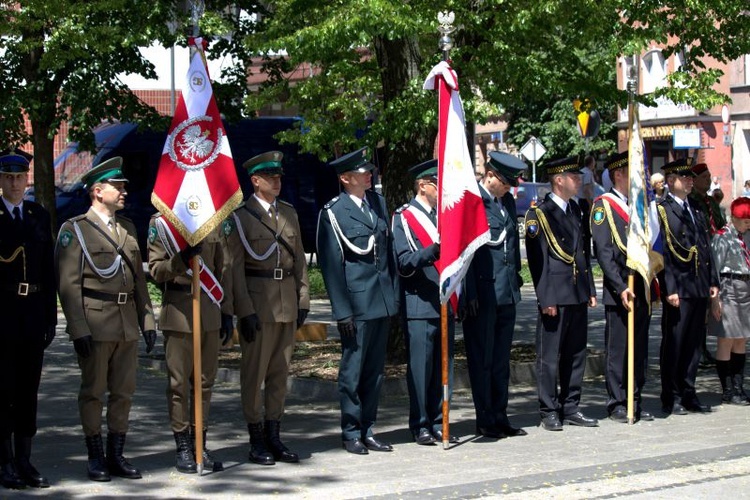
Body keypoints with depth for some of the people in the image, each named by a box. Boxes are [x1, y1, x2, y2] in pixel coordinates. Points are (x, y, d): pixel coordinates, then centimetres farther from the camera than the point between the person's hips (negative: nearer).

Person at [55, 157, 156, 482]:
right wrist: (79, 329, -14)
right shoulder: (75, 229, -4)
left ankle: (116, 456, 16)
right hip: (95, 323, -6)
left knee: (124, 391, 7)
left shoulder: (128, 228, 15)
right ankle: (96, 457, 11)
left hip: (127, 323, 6)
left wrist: (147, 319, 12)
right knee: (93, 392, 2)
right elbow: (68, 284, -8)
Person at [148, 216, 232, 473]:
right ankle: (183, 448, 7)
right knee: (179, 382, 0)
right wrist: (183, 258, -24)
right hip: (178, 310, -4)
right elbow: (156, 270, -6)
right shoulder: (161, 222, -2)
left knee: (205, 380, 7)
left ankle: (200, 444, 15)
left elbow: (223, 268, 12)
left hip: (210, 310, 4)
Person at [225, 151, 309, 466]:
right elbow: (234, 267, -8)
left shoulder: (289, 213, 13)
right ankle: (257, 441, 6)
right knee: (254, 372, -1)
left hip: (287, 303, 6)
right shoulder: (240, 216, -4)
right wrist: (245, 310, -13)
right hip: (257, 302, -6)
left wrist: (303, 299, 9)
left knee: (280, 371, 9)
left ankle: (274, 438, 16)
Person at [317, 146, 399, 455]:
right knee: (352, 369, 2)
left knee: (374, 370, 11)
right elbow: (331, 264, -9)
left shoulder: (378, 203, 12)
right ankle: (351, 433, 12)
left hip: (382, 300, 6)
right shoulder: (333, 212, -8)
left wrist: (395, 294, 12)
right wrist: (342, 311, -12)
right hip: (357, 302, -6)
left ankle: (368, 431, 19)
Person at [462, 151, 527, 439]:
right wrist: (470, 294, -17)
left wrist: (516, 279, 16)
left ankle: (500, 418, 19)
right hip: (482, 293, -7)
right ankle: (485, 421, 8)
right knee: (482, 359, 1)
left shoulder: (508, 202, 14)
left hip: (507, 293, 7)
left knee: (501, 360, 12)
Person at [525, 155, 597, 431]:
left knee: (576, 354, 11)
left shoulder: (576, 210, 15)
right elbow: (537, 259, -12)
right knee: (549, 356, -1)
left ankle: (571, 408, 19)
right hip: (555, 295, -7)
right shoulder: (539, 213, -8)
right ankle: (549, 412, 6)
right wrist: (546, 299, -16)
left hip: (578, 295, 7)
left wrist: (590, 289, 14)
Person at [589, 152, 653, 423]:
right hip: (619, 291, -7)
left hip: (642, 289, 7)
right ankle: (617, 404, 6)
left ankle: (634, 402, 16)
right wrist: (621, 287, -18)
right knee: (618, 348, -1)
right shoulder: (603, 205, -5)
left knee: (640, 348, 9)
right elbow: (603, 251, -12)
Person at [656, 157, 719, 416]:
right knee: (674, 344, -1)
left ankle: (688, 394, 18)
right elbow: (662, 253, -11)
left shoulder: (697, 211, 18)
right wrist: (669, 289, -16)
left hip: (699, 289, 7)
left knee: (694, 344, 10)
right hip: (678, 289, -7)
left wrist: (713, 281, 12)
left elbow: (706, 248, 19)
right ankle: (671, 399, 6)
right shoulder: (661, 210, -5)